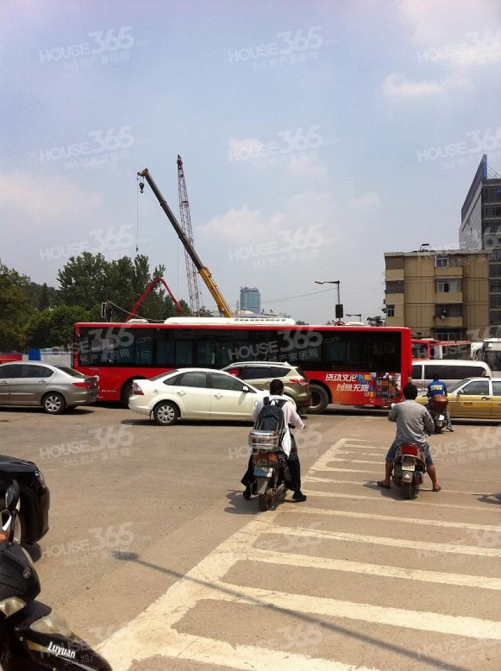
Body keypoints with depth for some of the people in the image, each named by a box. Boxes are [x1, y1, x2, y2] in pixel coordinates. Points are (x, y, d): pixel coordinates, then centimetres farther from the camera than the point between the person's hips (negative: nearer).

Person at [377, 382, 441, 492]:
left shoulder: (397, 406, -5)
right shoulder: (422, 408, -3)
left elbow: (390, 418, 14)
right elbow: (431, 425, 6)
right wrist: (428, 432, 28)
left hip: (401, 441, -1)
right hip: (419, 442, 1)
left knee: (389, 458, 21)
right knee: (429, 462, 20)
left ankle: (386, 482, 23)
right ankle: (435, 485, 25)